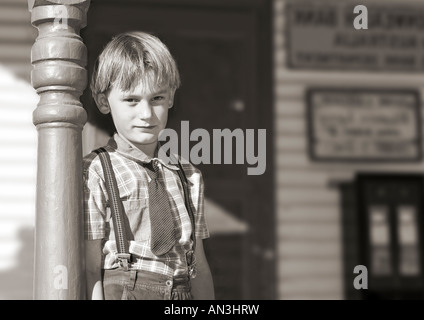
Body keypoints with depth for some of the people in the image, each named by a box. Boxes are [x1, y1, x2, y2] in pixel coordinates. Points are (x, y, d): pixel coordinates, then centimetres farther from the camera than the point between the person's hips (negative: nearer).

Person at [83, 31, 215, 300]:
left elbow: (199, 267, 13)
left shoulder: (189, 176, 11)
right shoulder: (95, 173, -3)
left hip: (183, 293, 4)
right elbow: (90, 270, -5)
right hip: (119, 291, -4)